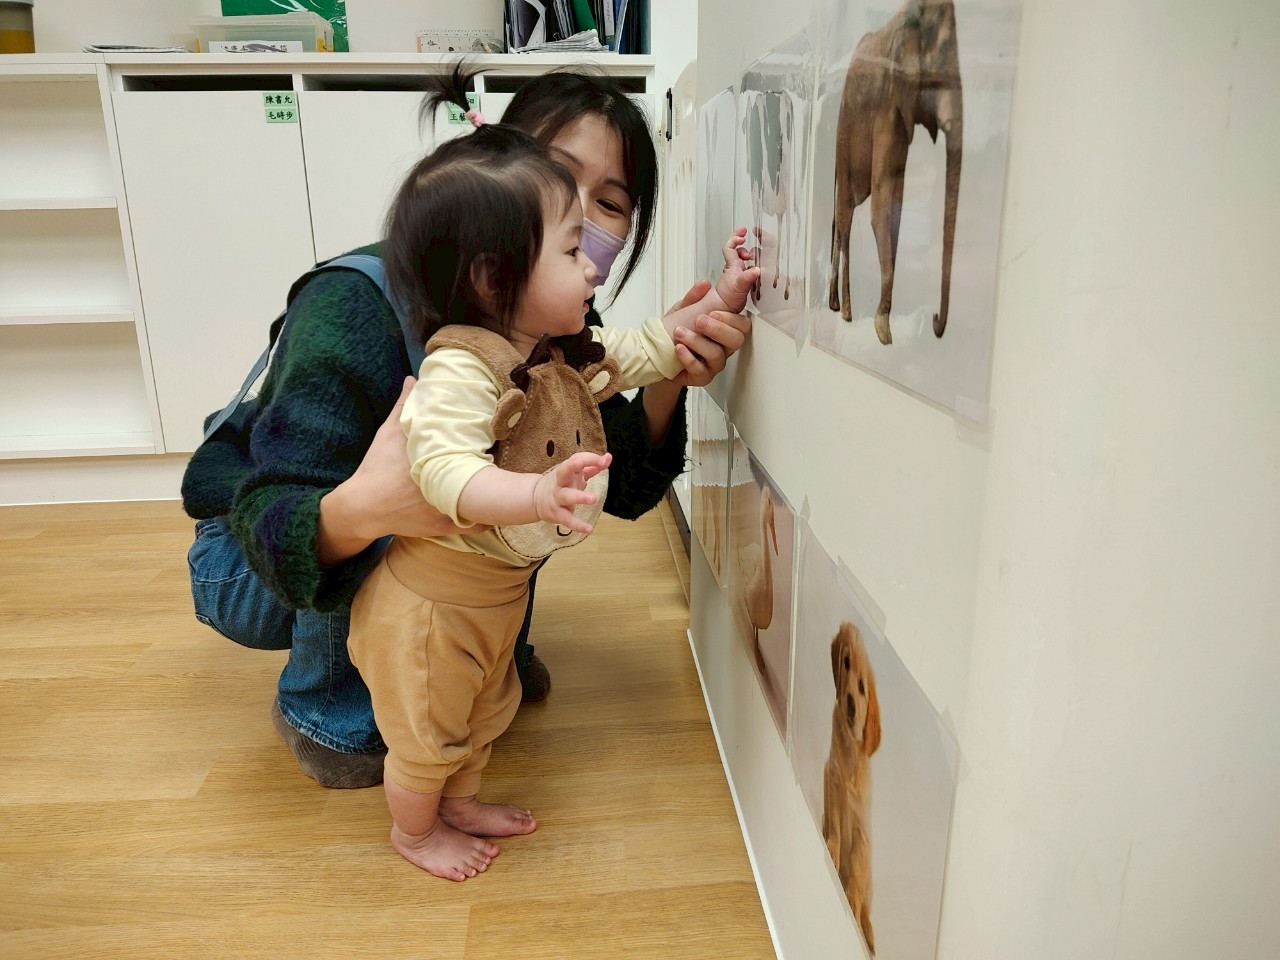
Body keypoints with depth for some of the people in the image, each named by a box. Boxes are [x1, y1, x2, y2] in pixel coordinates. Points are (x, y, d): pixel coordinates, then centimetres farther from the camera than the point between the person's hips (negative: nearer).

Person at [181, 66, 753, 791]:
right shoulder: (357, 308, -33)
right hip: (249, 562, -5)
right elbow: (272, 526, -35)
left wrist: (666, 383, -34)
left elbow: (617, 490, -16)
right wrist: (362, 508, -58)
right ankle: (325, 715, -8)